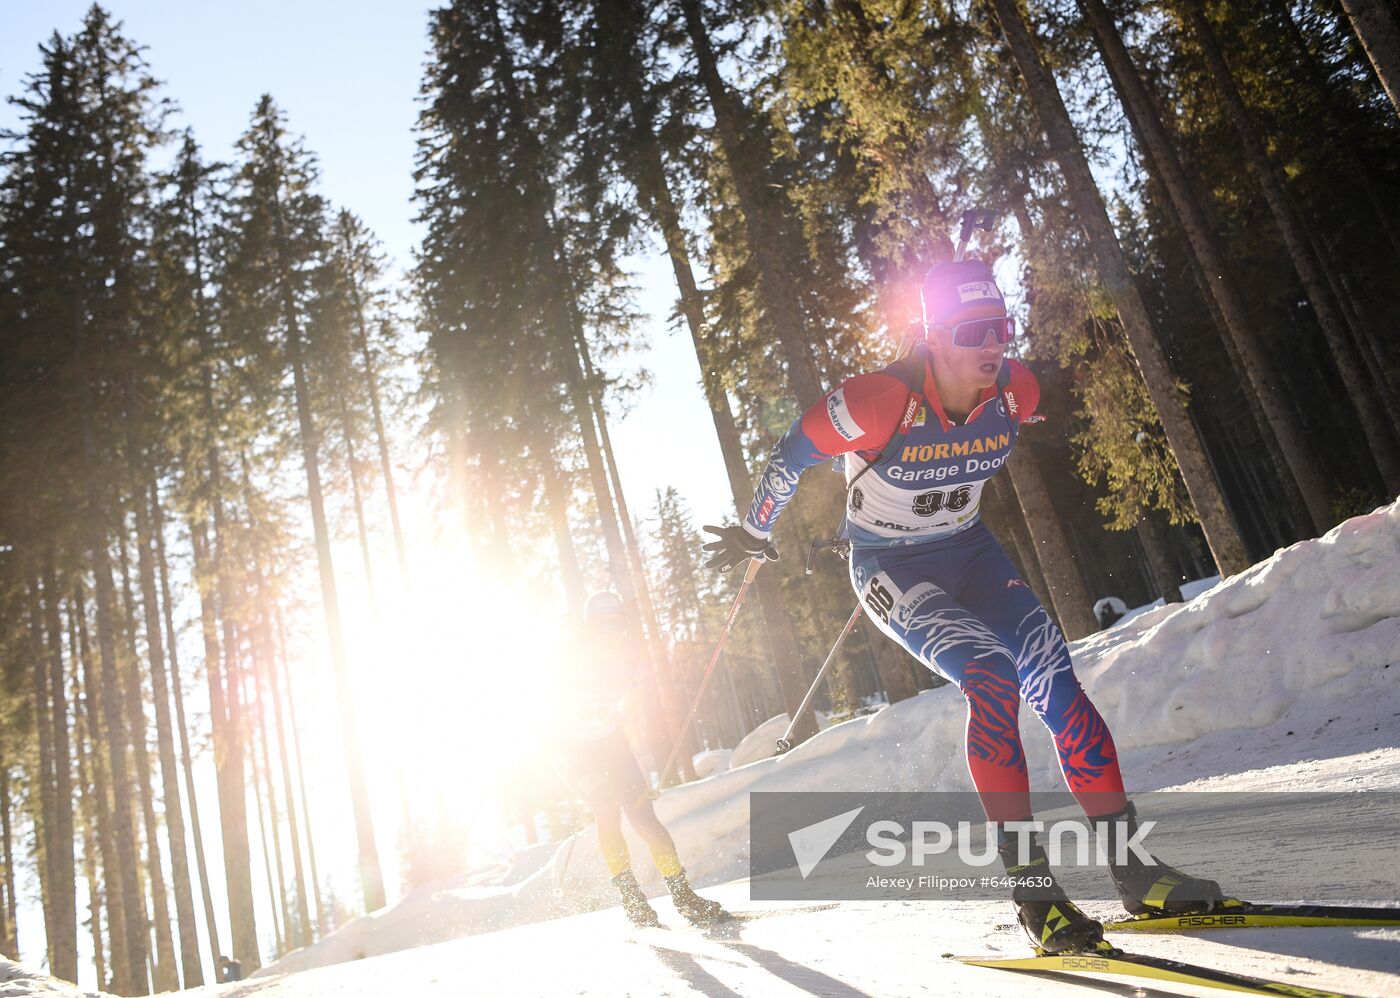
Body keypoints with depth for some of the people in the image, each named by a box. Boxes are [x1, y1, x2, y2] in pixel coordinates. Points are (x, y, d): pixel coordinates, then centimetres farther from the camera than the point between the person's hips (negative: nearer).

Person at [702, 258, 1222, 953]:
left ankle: (1132, 869, -5)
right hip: (889, 569, -5)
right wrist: (753, 535, 2)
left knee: (1055, 680, -12)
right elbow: (793, 456, -13)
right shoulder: (881, 402, -28)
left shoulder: (1015, 390, -11)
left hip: (969, 551, 5)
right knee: (990, 674, -27)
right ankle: (1029, 884, -21)